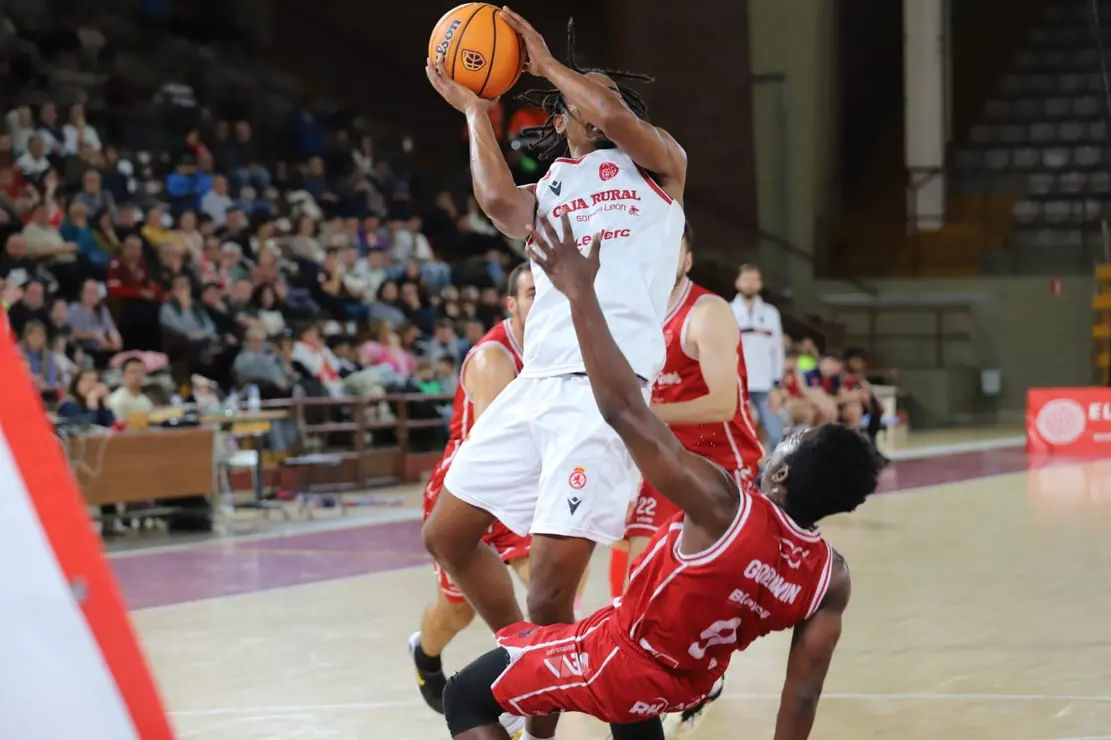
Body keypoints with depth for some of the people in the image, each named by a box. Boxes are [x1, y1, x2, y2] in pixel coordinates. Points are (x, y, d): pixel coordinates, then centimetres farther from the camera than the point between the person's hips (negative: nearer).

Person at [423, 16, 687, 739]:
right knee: (448, 533, 11)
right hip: (536, 385, 6)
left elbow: (618, 119, -10)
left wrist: (547, 61, 4)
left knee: (551, 588, -15)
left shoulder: (659, 168, 12)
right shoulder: (543, 197, 21)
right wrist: (475, 108, 9)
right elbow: (499, 201, -3)